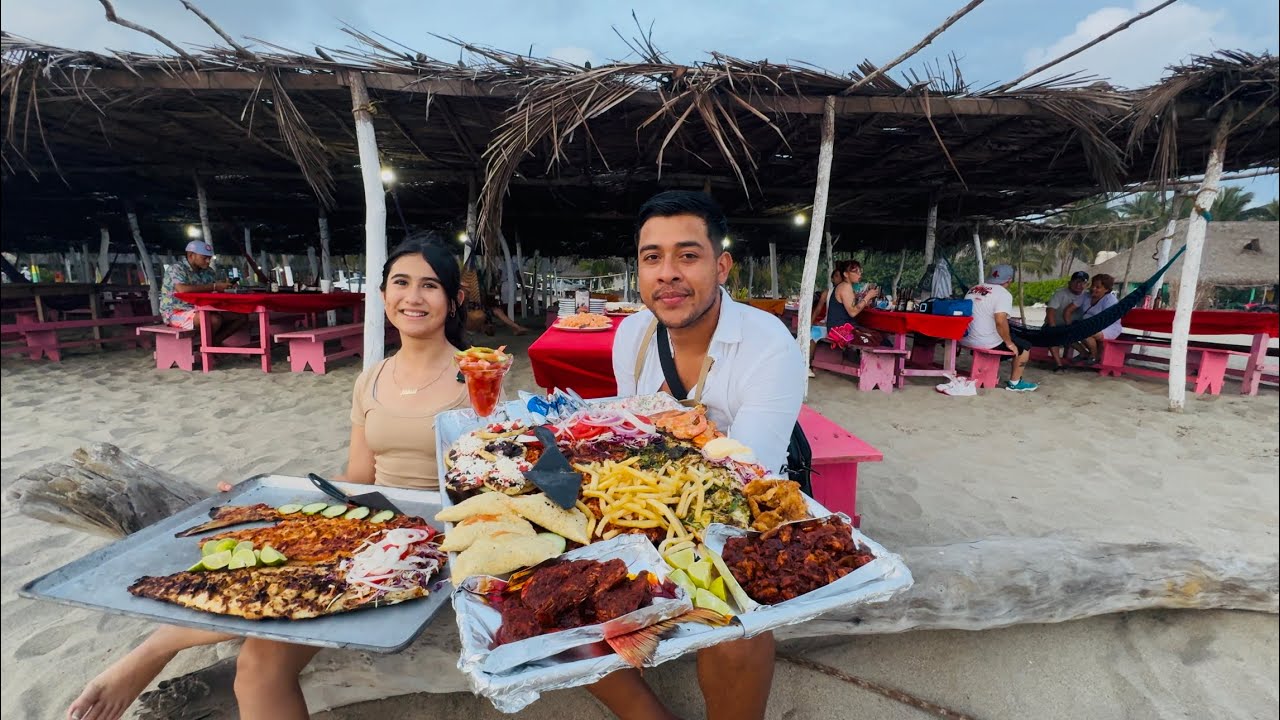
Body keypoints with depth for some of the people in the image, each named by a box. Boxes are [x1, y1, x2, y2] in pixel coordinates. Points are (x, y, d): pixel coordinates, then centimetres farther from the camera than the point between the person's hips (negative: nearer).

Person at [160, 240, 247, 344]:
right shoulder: (176, 269, -12)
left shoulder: (208, 271, 9)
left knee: (242, 316, -5)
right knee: (215, 319, -35)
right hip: (176, 313, -8)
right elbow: (182, 289, -31)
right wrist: (213, 287, -30)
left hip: (199, 311, 8)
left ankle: (214, 343, -3)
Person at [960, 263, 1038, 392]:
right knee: (1025, 346, 15)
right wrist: (1009, 343, -13)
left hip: (965, 339, 8)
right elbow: (1000, 321, -26)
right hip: (986, 343, -8)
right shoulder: (1003, 294, -13)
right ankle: (1014, 383, 20)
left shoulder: (974, 289, 11)